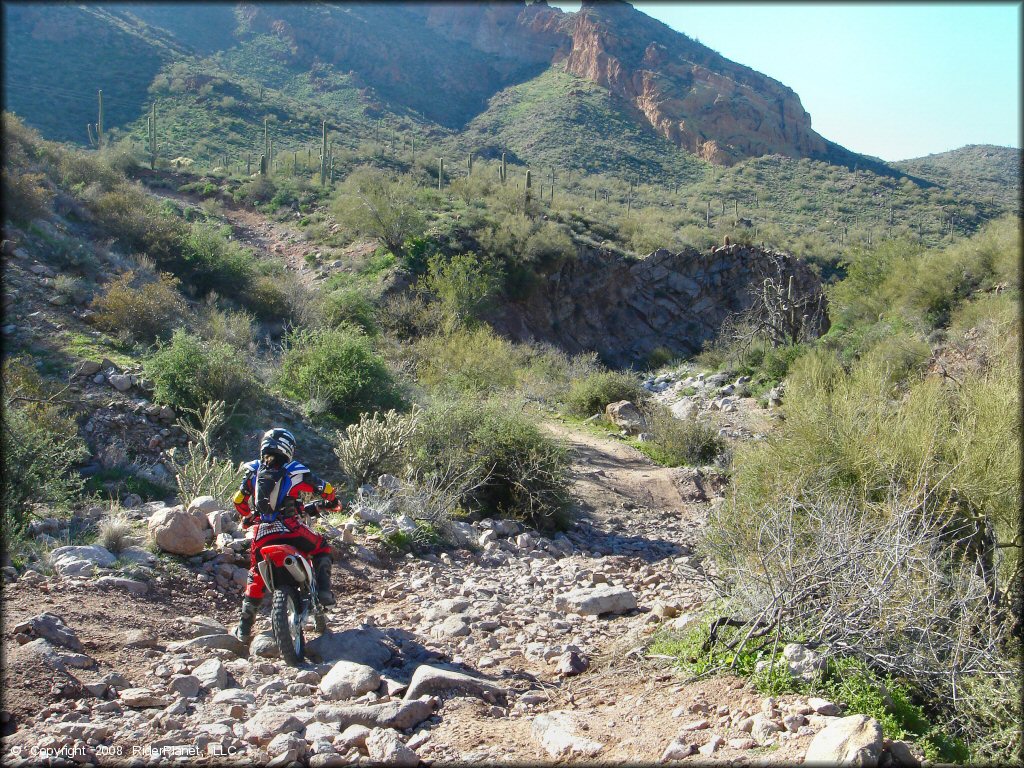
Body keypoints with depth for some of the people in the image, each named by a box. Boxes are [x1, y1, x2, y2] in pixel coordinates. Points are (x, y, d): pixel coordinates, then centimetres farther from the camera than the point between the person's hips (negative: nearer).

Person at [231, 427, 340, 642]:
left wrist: (248, 516, 33)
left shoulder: (253, 471, 9)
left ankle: (244, 627, 23)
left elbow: (238, 500, 13)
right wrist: (333, 502, 28)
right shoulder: (295, 471, 0)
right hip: (290, 528, -3)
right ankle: (323, 590, 4)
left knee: (255, 576, 22)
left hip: (262, 533, 3)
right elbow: (325, 488, 6)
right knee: (321, 547, 23)